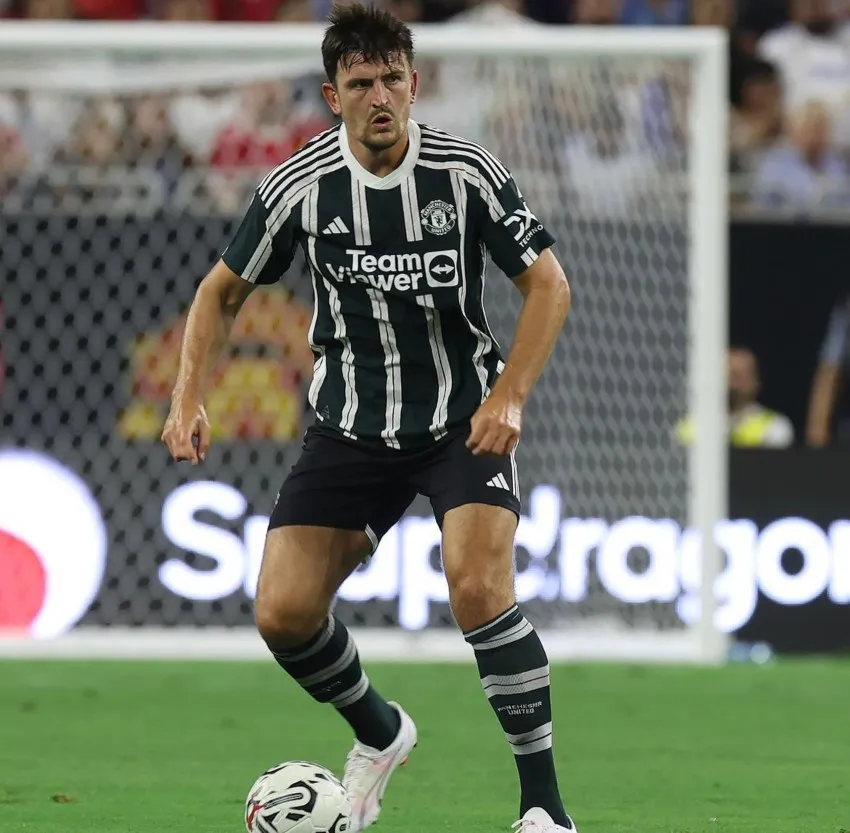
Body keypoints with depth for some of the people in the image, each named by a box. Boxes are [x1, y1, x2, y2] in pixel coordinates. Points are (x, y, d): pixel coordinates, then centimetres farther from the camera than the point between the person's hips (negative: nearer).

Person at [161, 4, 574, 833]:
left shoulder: (466, 172, -13)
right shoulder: (300, 185, -10)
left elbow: (548, 284, -6)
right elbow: (222, 291, 4)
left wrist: (509, 397, -18)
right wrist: (188, 399, -9)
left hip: (465, 420, -3)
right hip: (350, 425, 3)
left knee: (479, 589, -26)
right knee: (282, 612, -7)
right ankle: (379, 734, 25)